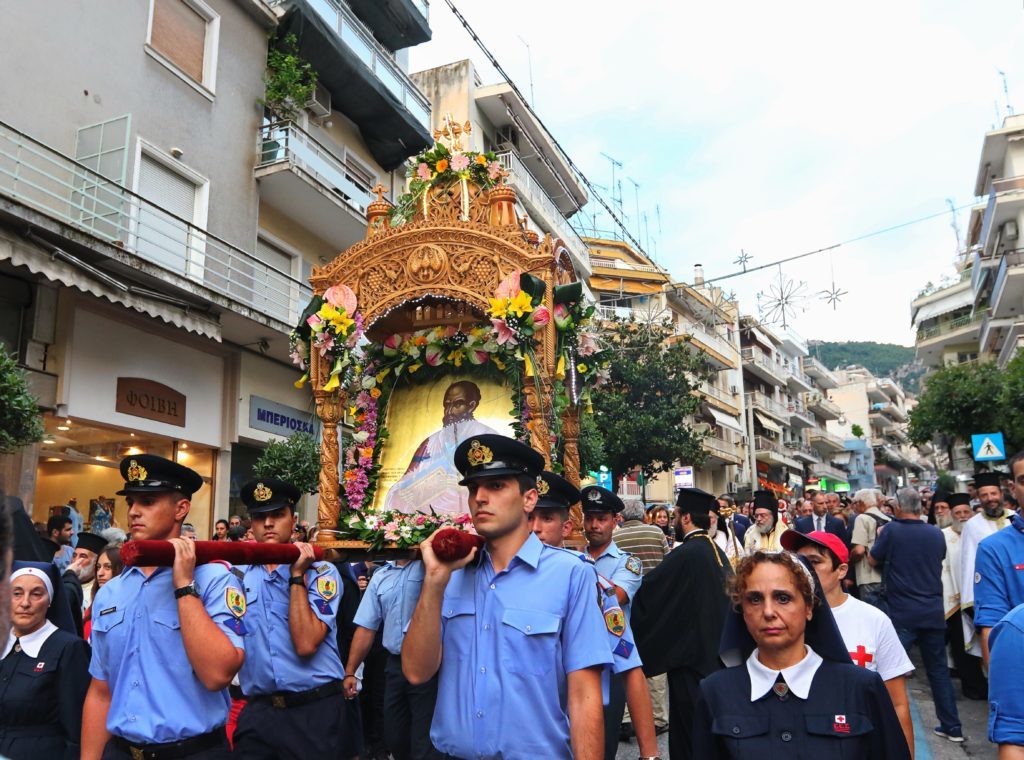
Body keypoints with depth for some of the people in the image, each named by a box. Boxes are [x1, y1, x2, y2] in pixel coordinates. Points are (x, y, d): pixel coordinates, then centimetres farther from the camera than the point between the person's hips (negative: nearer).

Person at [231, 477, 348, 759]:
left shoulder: (322, 573, -7)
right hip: (256, 711, 3)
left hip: (314, 710, -2)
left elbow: (306, 643, -18)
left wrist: (297, 575, -16)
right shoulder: (239, 574, 5)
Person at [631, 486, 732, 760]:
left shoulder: (686, 554, -21)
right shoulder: (716, 550, 6)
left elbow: (645, 592, -19)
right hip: (716, 653, 9)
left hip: (691, 655, -9)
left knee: (688, 734, 3)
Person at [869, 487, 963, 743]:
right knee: (938, 668, 15)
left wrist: (880, 538, 16)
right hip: (934, 611, 5)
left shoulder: (892, 530, -10)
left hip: (903, 613, -4)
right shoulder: (936, 534, 3)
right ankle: (952, 727, 23)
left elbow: (873, 560, 2)